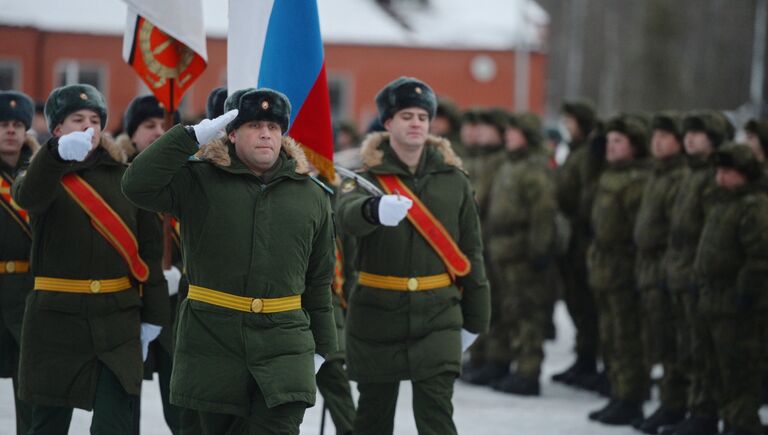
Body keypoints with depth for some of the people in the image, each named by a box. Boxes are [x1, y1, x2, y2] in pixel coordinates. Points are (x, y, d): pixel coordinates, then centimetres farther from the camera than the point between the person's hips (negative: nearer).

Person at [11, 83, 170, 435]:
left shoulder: (123, 176, 8)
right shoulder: (42, 175, 2)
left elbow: (149, 245, 7)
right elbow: (27, 197, -24)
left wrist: (152, 314, 1)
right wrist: (59, 153, -44)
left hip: (118, 317, 1)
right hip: (56, 316, 0)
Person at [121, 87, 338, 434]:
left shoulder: (311, 195, 10)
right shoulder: (199, 181, 1)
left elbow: (319, 280, 15)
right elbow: (138, 185, -16)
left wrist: (321, 348, 15)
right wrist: (195, 135, -17)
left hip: (284, 344, 1)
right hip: (213, 339, -1)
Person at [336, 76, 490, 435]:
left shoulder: (453, 180, 3)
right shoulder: (370, 175, -5)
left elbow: (470, 250, 10)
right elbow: (348, 215, -28)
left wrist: (474, 318, 10)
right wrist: (375, 210, -52)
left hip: (436, 314, 0)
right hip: (377, 313, 0)